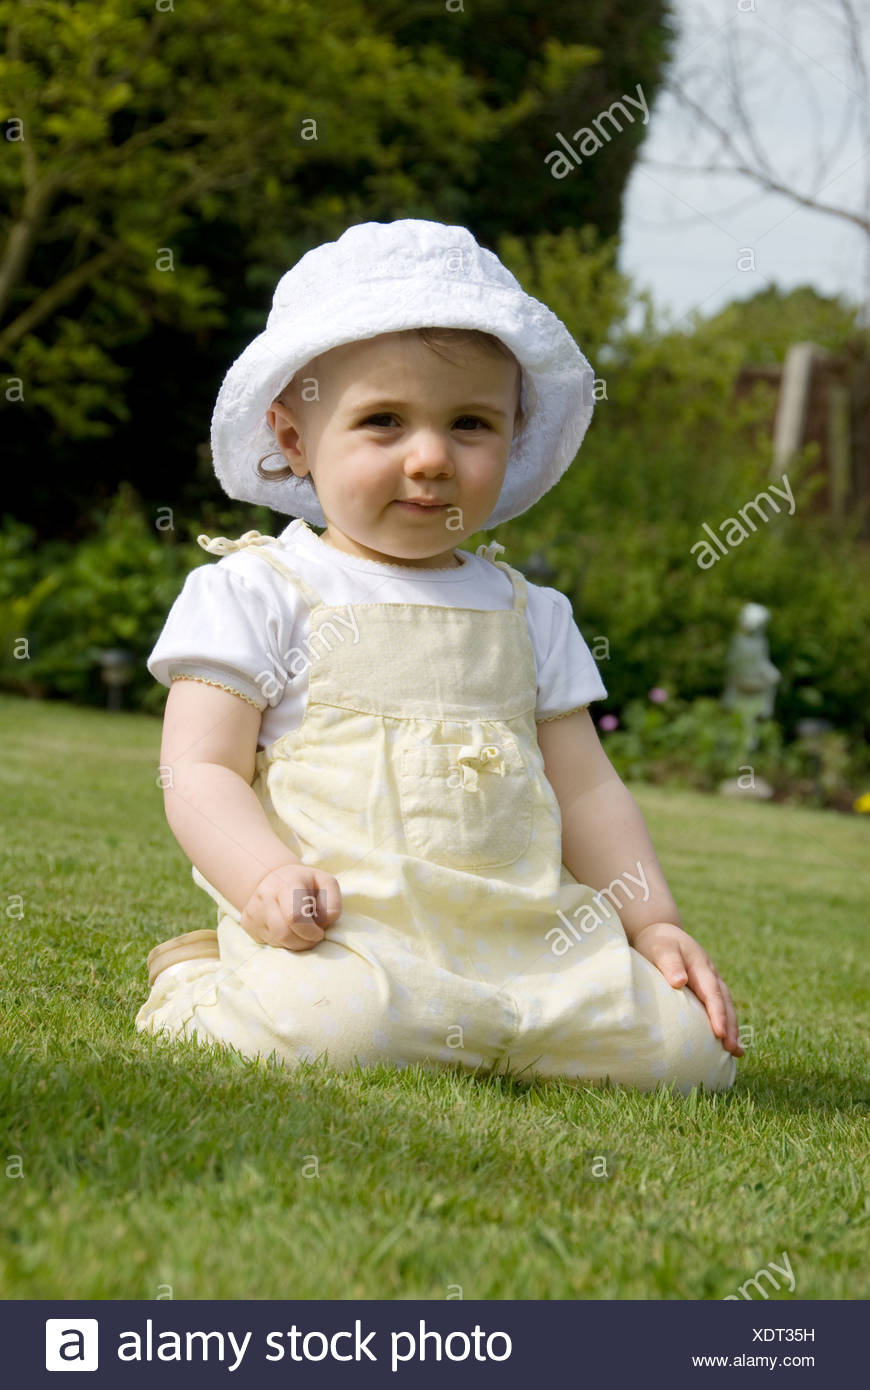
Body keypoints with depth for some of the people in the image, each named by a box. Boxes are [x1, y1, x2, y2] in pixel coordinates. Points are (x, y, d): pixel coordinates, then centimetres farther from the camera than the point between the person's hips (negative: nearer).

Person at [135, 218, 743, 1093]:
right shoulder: (257, 593, 4)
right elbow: (199, 771, -3)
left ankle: (463, 1027, 9)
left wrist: (652, 924, 10)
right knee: (341, 1019, -38)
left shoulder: (528, 614, 19)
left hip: (524, 937, 5)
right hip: (339, 927, -5)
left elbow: (585, 790, 22)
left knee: (691, 1045, -12)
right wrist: (267, 878, -21)